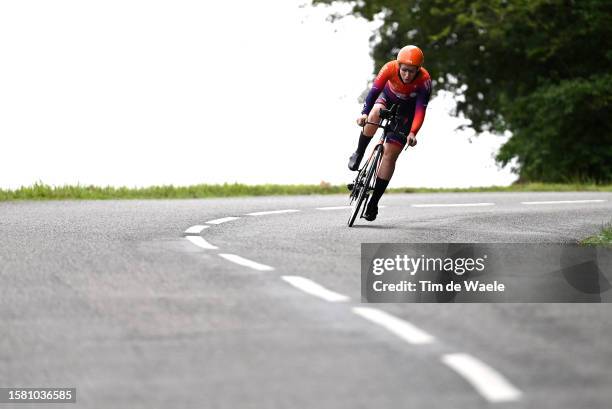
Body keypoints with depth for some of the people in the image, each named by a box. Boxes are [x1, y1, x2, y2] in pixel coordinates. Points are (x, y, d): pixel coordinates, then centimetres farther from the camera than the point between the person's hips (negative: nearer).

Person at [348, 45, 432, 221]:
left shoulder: (424, 80, -32)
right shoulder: (390, 68, -30)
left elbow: (420, 109, -35)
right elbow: (374, 90, -38)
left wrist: (413, 133, -49)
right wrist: (364, 113, -54)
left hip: (406, 111, -1)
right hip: (387, 99, 1)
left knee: (390, 154, -10)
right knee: (374, 115, -37)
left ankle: (373, 203, -4)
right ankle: (358, 154, -13)